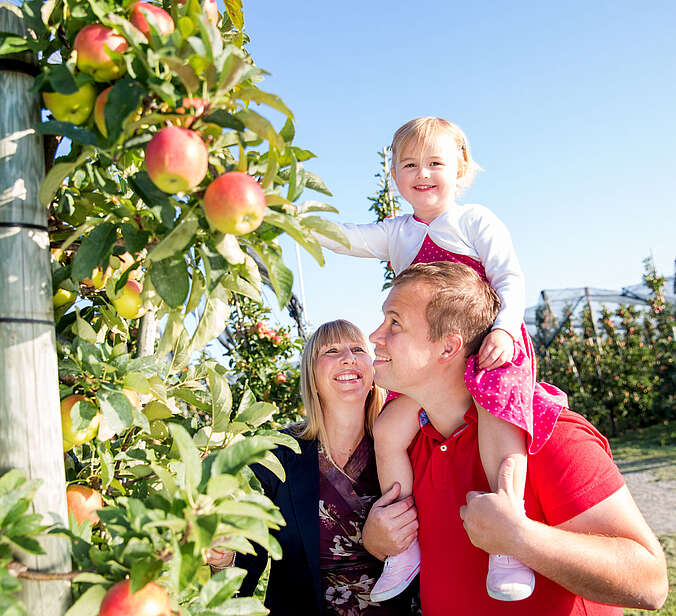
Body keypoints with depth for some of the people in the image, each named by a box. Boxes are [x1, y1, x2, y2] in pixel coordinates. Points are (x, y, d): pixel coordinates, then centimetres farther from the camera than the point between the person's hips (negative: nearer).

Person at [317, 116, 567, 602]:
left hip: (489, 347, -4)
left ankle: (509, 545, -20)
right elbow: (339, 237, 13)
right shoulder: (395, 233, 17)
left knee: (498, 427, -27)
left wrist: (505, 327, -21)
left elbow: (510, 278, -3)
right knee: (389, 429, -13)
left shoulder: (475, 221, 4)